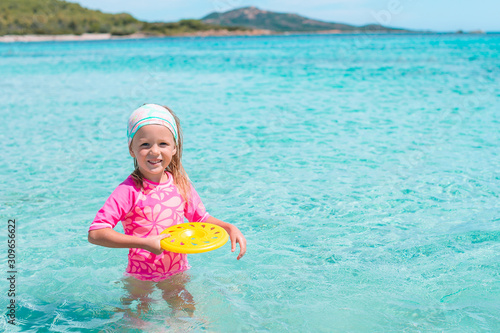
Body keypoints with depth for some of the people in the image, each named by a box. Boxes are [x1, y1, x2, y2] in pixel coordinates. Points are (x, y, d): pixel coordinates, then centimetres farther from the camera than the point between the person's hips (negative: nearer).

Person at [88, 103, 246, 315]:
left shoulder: (180, 184, -5)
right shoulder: (129, 191, -21)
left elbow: (201, 219, 10)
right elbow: (95, 233, -27)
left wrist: (230, 228, -7)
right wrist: (143, 242, -32)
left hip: (178, 272, 4)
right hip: (140, 278, -4)